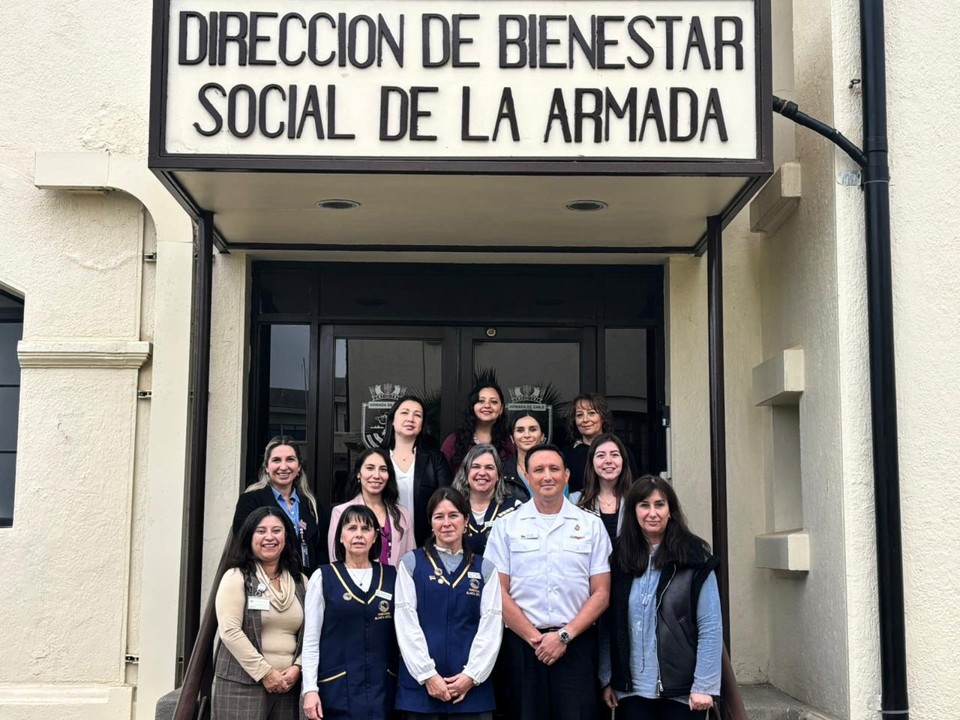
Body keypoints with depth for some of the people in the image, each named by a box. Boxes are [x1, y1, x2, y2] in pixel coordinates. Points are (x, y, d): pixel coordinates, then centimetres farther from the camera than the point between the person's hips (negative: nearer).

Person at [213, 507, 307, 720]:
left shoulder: (300, 582, 14)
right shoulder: (236, 577, 1)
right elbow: (229, 631, -9)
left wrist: (297, 667, -7)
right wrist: (264, 672, -12)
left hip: (286, 685, 4)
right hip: (241, 684, -4)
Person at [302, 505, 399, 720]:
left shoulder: (391, 576, 7)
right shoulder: (323, 577, 2)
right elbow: (311, 639, 1)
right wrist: (310, 689, -6)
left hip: (383, 688, 2)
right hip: (337, 687, -2)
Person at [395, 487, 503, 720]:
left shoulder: (485, 569, 10)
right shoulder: (411, 563, 4)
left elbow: (491, 627, 2)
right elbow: (406, 624, -2)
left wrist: (472, 675, -8)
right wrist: (428, 675, -9)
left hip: (471, 685, 1)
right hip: (420, 683, -1)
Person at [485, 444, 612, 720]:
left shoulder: (591, 525, 6)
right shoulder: (506, 526, 5)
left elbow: (601, 594, 3)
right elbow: (498, 592, 0)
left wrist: (564, 635, -8)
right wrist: (534, 638, -8)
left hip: (576, 644, 0)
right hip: (523, 643, 0)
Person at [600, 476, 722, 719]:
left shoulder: (694, 558, -6)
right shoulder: (620, 559, 4)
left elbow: (710, 627, -7)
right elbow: (609, 627, 6)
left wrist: (704, 686, -11)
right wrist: (606, 679, 3)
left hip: (682, 691, -2)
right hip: (631, 690, 3)